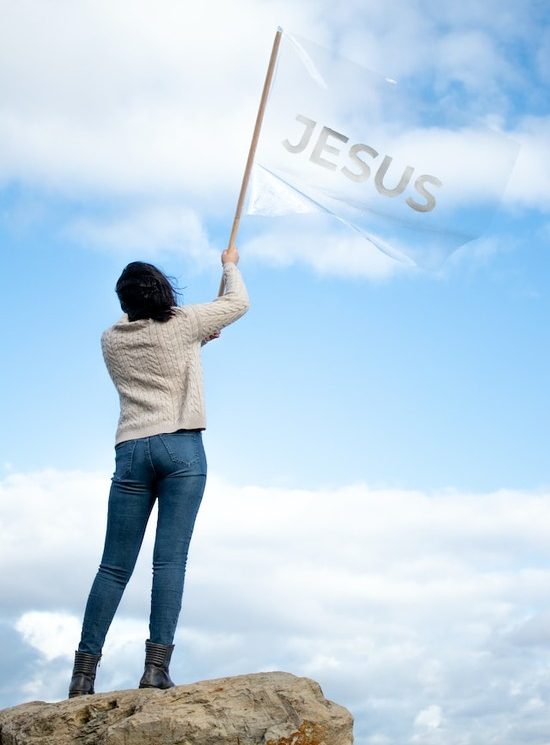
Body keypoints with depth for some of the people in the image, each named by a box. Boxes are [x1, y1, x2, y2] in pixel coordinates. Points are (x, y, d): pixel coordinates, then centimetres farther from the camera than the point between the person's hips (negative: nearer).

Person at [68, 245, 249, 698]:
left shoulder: (111, 341, 13)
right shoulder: (182, 324, 2)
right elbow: (239, 302, 16)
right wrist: (230, 264, 35)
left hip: (131, 451, 3)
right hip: (182, 447, -3)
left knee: (114, 565, 4)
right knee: (170, 559, -6)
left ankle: (84, 673, 4)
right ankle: (156, 667, -11)